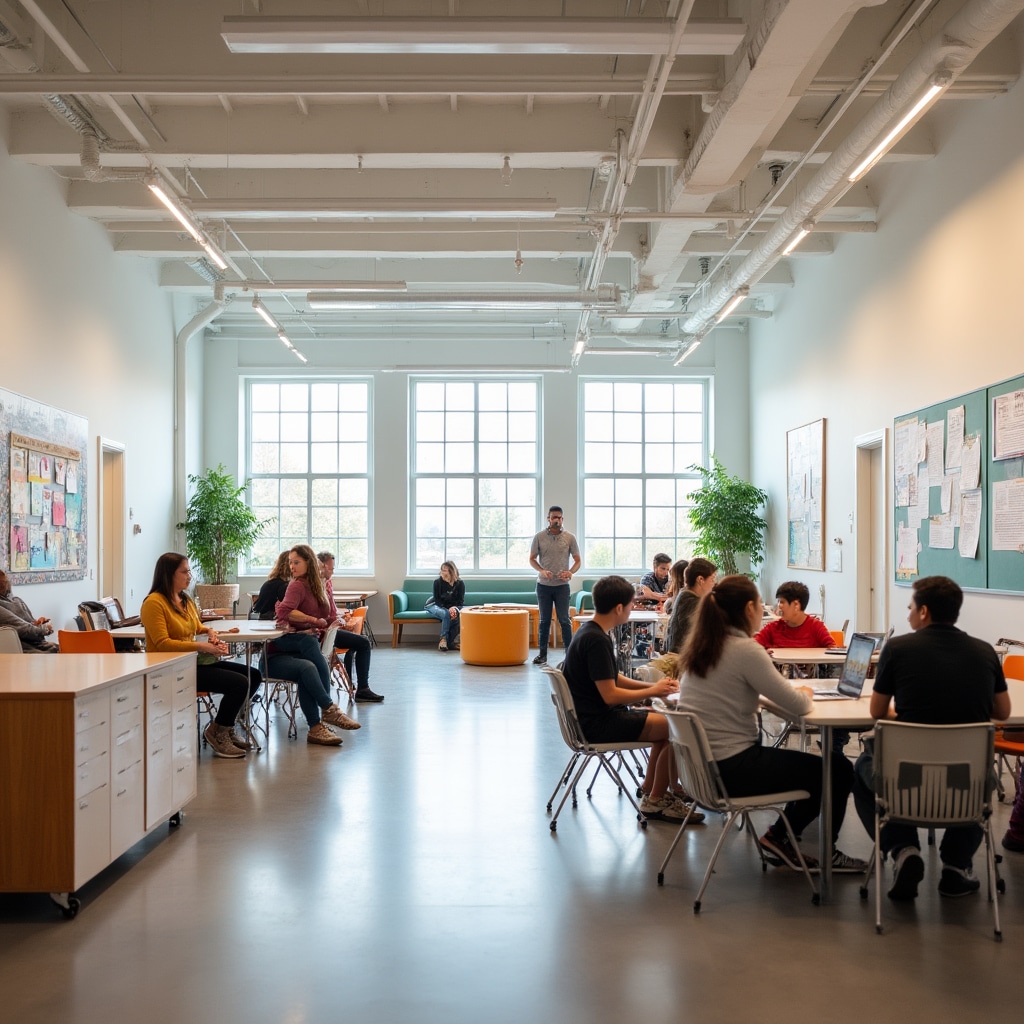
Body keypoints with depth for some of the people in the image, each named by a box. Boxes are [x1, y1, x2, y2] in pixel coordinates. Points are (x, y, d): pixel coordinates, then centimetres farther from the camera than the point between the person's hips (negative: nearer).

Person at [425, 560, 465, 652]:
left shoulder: (460, 584, -10)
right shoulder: (438, 582, -15)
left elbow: (461, 601, -9)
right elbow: (437, 600, -15)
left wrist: (454, 608, -33)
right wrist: (448, 609, -31)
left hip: (453, 607, 3)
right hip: (434, 606, -2)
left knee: (458, 614, -32)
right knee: (446, 614, -36)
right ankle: (444, 639, -25)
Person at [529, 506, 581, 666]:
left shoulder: (569, 537, 1)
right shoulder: (539, 537, 1)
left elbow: (577, 560, 6)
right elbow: (532, 559, 7)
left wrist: (570, 572, -14)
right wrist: (542, 571, -12)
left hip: (562, 585, -1)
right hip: (543, 585, 1)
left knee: (564, 620, -1)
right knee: (544, 620, 7)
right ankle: (542, 654, 13)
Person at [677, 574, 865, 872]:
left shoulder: (699, 647, 6)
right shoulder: (745, 649, -19)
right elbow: (798, 705, -16)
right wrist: (805, 692, 8)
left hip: (703, 765, 9)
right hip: (733, 770, -9)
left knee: (814, 766, 24)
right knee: (839, 770, 6)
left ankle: (779, 837, 24)